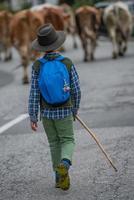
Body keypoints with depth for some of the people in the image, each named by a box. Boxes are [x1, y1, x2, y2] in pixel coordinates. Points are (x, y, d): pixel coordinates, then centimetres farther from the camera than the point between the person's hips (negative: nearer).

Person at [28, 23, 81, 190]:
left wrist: (32, 117, -5)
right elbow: (76, 90, -5)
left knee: (54, 143, 17)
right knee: (67, 141, 11)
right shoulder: (68, 64, -11)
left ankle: (60, 177, 19)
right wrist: (75, 109, 12)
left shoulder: (37, 66, -11)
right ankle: (64, 164, -20)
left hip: (46, 112, 1)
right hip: (64, 112, -1)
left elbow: (34, 93, -11)